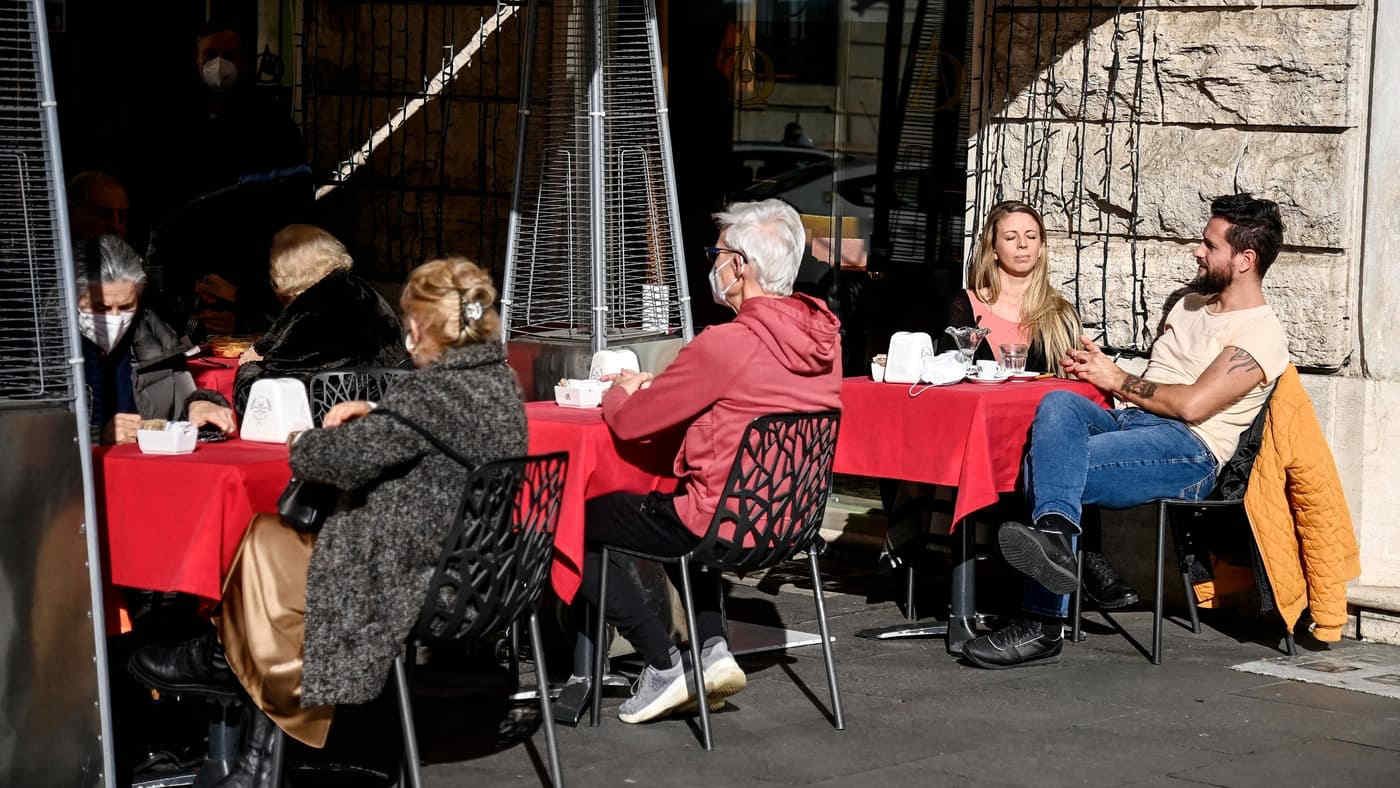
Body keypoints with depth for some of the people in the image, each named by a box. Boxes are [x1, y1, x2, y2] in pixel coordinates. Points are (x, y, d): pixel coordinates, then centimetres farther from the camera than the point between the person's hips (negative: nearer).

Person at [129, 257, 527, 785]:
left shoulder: (433, 390, -23)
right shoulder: (501, 381, 4)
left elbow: (340, 459, -24)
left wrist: (303, 443, -3)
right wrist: (378, 415, 12)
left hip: (417, 589, -9)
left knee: (263, 542, 9)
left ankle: (221, 657, 37)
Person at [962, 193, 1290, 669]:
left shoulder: (1261, 335, -2)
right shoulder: (1191, 305, 28)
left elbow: (1192, 404, -14)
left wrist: (1118, 381, -3)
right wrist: (1097, 368, 9)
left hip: (1188, 452, -7)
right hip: (1126, 421, 7)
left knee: (1043, 463, -29)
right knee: (1058, 404, -28)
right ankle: (1053, 533, -48)